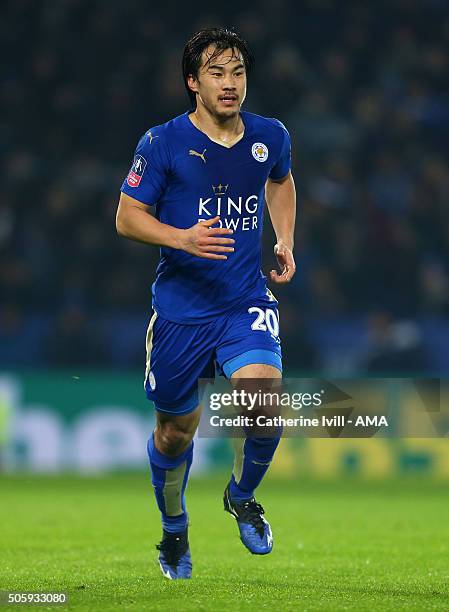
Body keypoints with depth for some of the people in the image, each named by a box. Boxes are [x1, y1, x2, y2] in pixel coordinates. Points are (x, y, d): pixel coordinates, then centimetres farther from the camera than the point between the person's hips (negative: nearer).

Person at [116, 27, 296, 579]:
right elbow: (128, 217, -6)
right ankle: (174, 527, 41)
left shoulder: (270, 137, 2)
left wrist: (285, 243, 13)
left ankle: (241, 496, 8)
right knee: (175, 431, 11)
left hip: (246, 304, 1)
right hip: (181, 310, -1)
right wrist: (183, 238, -22)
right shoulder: (163, 143, -9)